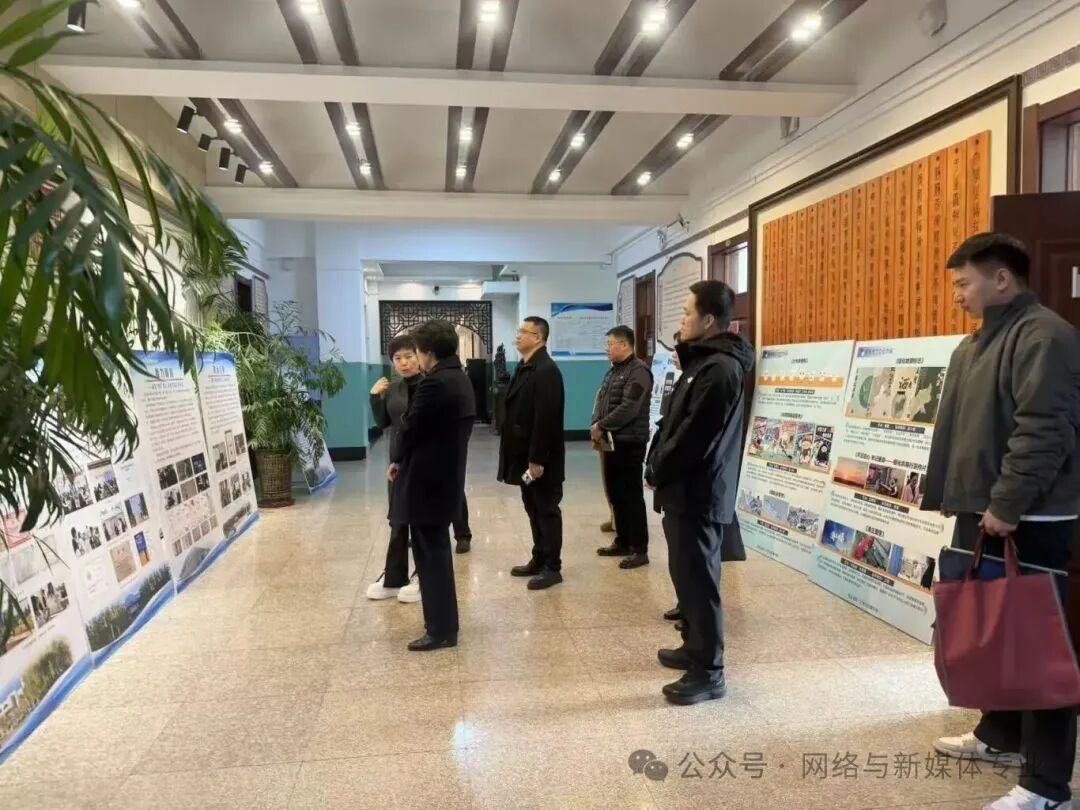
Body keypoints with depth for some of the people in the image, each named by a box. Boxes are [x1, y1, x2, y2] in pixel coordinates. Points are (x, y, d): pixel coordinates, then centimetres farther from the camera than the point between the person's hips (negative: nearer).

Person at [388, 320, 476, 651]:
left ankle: (441, 630, 8)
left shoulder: (434, 383, -20)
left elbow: (411, 427, -16)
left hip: (426, 480, -10)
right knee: (438, 552, 18)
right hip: (446, 475, 10)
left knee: (431, 555, -1)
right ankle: (444, 623, 29)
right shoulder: (461, 380, 11)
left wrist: (397, 460, 4)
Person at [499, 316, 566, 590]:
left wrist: (537, 459, -22)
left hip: (541, 458, -9)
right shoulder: (524, 367, 12)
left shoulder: (546, 370, -18)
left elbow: (546, 419, -22)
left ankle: (552, 567, 11)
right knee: (533, 510, 17)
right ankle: (539, 560, 28)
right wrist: (526, 457, 13)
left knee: (547, 511, 2)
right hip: (524, 454, 9)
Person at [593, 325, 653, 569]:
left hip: (630, 443, -9)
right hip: (610, 442, 9)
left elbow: (628, 408, -22)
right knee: (616, 495, 14)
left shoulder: (638, 371, -13)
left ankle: (640, 550, 3)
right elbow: (601, 401, 15)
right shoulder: (613, 371, 16)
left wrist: (601, 426, -15)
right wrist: (596, 426, -3)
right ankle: (623, 542, 25)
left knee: (632, 496, -4)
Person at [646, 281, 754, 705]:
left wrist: (656, 472, -9)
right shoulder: (704, 361, 14)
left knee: (699, 580, -2)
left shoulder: (720, 369, -19)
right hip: (689, 488, 10)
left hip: (698, 493, -10)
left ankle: (708, 672, 9)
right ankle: (695, 647, 34)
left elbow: (693, 437, -22)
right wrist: (658, 466, 5)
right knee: (688, 575, 19)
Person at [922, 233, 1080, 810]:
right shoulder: (977, 343, 16)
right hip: (982, 512, 10)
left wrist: (1007, 506, -21)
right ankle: (1000, 735, 35)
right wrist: (947, 494, 18)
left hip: (1027, 520, -10)